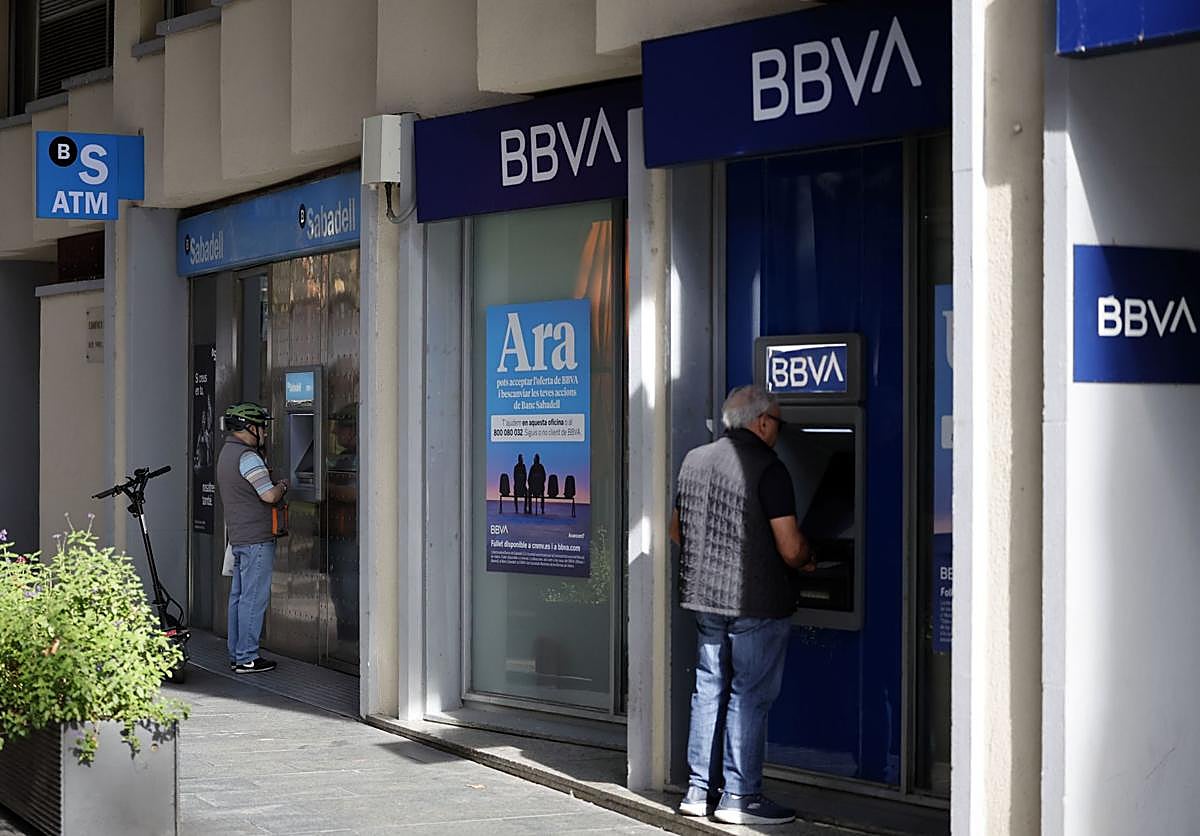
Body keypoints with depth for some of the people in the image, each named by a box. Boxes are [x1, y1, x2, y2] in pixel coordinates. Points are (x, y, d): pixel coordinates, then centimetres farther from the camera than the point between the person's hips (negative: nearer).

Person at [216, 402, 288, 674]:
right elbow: (269, 495, -21)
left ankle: (236, 654, 18)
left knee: (238, 596, 13)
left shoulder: (226, 453, 16)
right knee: (253, 598, -6)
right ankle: (247, 658, -4)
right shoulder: (247, 457, -16)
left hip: (238, 536, 10)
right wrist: (282, 486, 1)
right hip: (256, 538, -10)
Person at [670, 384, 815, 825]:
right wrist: (804, 561, 5)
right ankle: (740, 796, 3)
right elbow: (790, 547, -17)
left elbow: (676, 529, 19)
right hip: (757, 600, -7)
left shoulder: (694, 460, 9)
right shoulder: (767, 468, -13)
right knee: (749, 696, 0)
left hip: (704, 594, 7)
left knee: (709, 690, 13)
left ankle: (700, 790, 16)